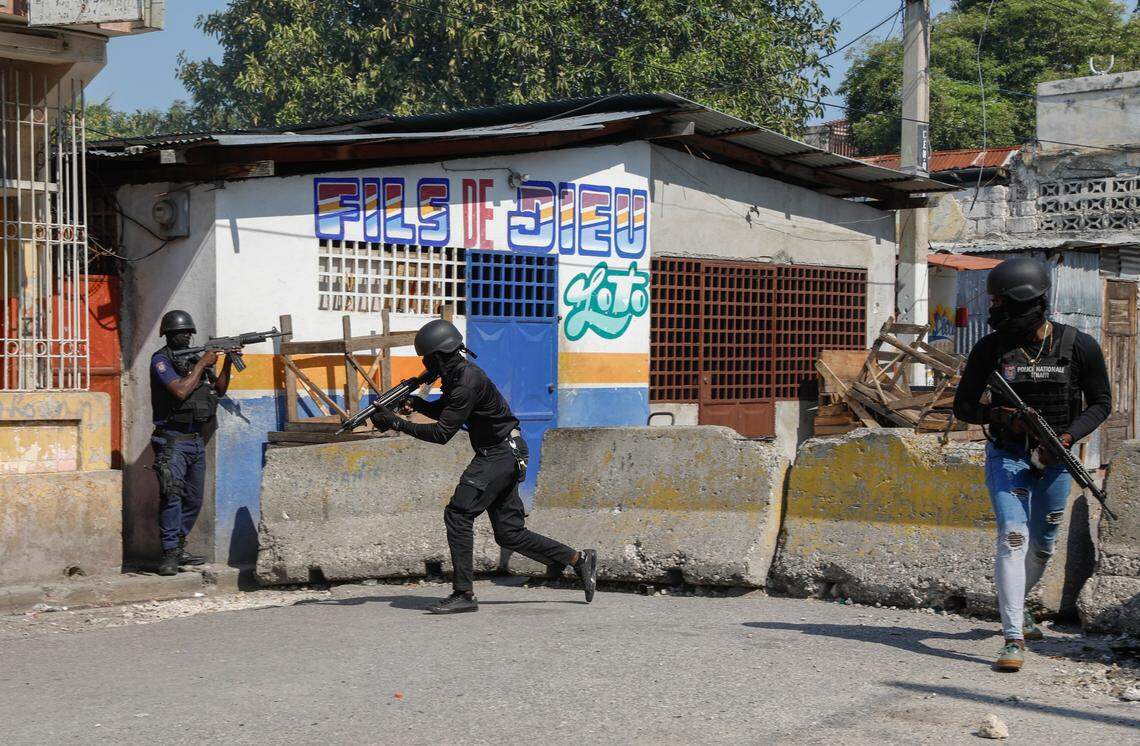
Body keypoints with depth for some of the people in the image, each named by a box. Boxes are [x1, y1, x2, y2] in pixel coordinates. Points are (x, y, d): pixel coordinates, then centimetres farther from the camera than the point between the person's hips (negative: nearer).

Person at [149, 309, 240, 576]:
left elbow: (219, 389, 19)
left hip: (196, 440, 8)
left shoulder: (195, 359, 15)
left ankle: (179, 549, 19)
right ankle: (169, 554, -12)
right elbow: (180, 391, -19)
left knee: (194, 500, 10)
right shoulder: (161, 360, -6)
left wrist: (227, 361, 6)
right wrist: (202, 364, -11)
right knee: (172, 495, -14)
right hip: (173, 440, -7)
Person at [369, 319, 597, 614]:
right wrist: (417, 404, 4)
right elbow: (443, 410, 24)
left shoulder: (467, 382, -22)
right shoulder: (457, 373, 9)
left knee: (458, 514, -14)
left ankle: (464, 594, -12)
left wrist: (397, 423, -20)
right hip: (502, 456, 10)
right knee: (509, 533, 10)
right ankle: (579, 559, 17)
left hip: (500, 455, -10)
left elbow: (442, 433, -22)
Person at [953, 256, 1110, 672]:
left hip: (1054, 460, 2)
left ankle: (1014, 608, 44)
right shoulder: (990, 348, -7)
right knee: (1013, 538, -16)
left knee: (1042, 545, 16)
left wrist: (1067, 438, -14)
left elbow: (1100, 403, 2)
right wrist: (998, 415, -21)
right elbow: (962, 406, 0)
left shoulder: (1080, 347, -8)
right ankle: (1013, 639, -16)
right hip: (1006, 456, -2)